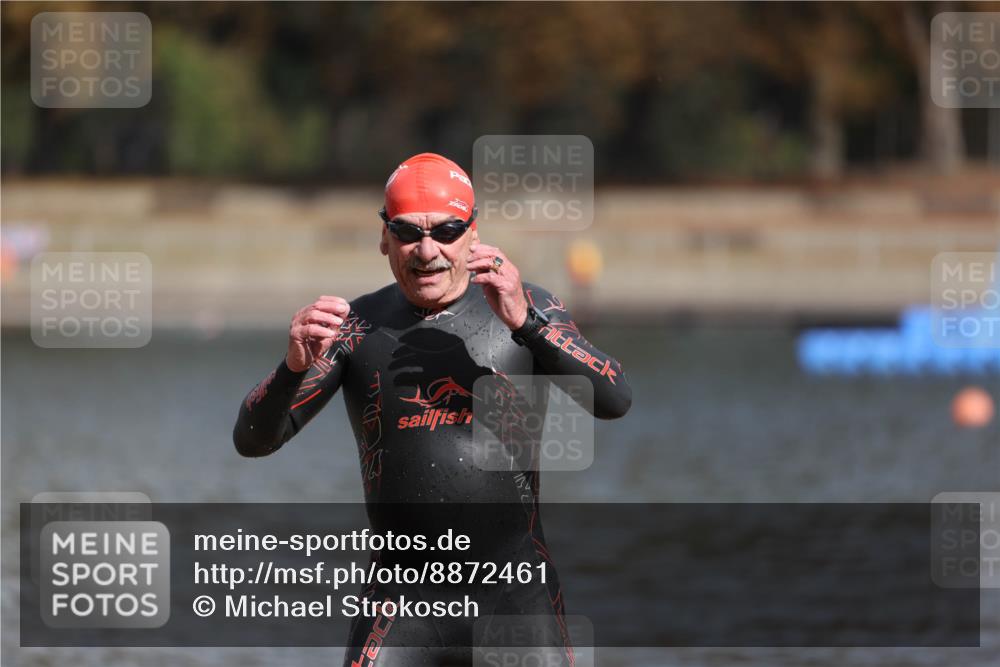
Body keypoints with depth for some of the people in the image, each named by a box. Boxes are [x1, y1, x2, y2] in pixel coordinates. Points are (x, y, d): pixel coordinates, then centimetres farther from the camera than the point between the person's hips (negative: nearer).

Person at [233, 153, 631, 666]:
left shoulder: (525, 306, 3)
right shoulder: (357, 325, 6)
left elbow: (614, 402, -12)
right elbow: (252, 440, 1)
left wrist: (526, 322, -26)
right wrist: (293, 368, -20)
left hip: (518, 597, 0)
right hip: (402, 600, 1)